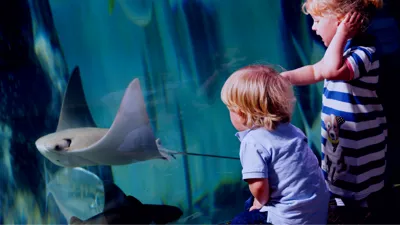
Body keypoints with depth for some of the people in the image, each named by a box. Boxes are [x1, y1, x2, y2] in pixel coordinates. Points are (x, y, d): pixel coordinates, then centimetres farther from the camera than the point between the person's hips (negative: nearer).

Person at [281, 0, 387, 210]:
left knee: (356, 199, 6)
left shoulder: (364, 51, -25)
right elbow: (316, 71, 17)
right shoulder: (344, 48, 4)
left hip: (358, 144, -9)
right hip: (338, 136, 9)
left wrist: (342, 33, -32)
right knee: (340, 188, 25)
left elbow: (331, 70, -44)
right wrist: (286, 77, 3)